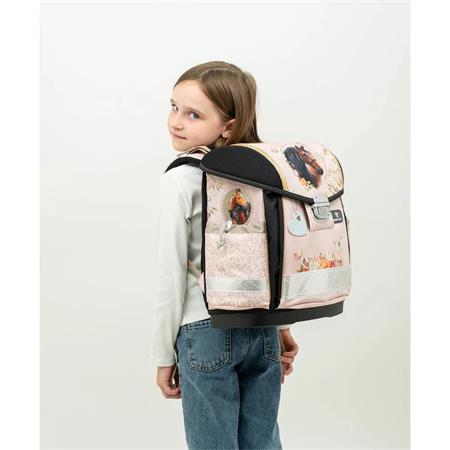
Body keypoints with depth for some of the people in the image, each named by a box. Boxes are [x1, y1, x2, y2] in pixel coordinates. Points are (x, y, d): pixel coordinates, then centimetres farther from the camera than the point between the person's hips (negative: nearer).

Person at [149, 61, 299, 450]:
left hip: (207, 332, -5)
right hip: (263, 330, 6)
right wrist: (282, 326, 19)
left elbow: (172, 276, -11)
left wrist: (164, 354, -2)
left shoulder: (180, 181, -14)